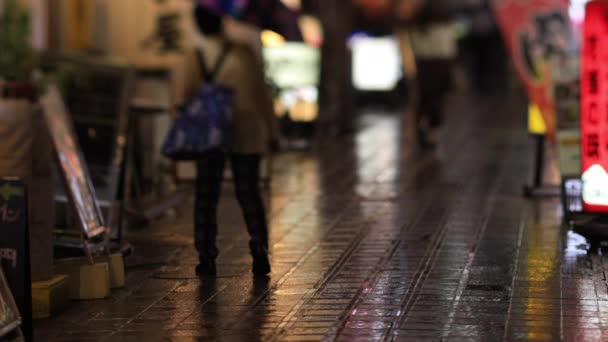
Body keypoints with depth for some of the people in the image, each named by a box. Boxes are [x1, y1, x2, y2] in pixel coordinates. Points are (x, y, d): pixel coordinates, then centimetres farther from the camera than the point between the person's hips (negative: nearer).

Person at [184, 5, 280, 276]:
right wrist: (272, 131, 5)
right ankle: (259, 250, 1)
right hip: (246, 134, 0)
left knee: (206, 196, 8)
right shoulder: (243, 52, -7)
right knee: (249, 193, 9)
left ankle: (206, 257, 5)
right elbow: (261, 93, -2)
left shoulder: (193, 57, -7)